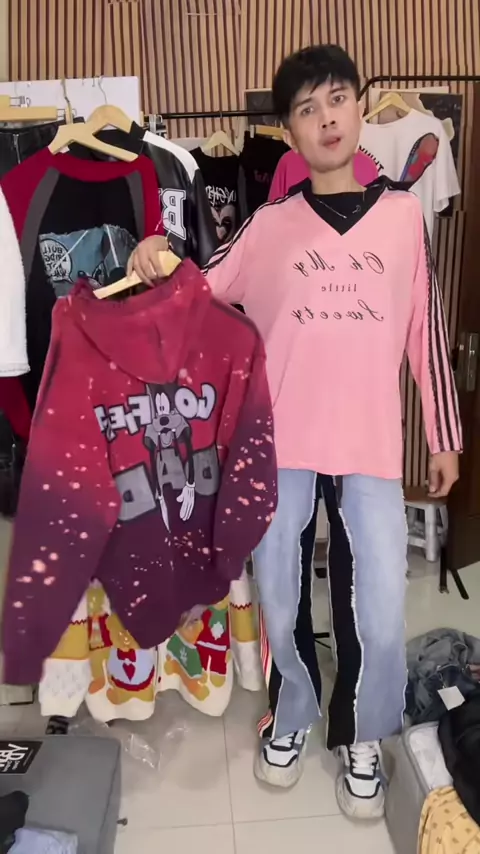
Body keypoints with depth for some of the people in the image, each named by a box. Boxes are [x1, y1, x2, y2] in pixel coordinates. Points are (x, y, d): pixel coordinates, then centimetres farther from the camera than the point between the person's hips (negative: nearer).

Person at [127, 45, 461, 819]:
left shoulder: (402, 213, 7)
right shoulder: (269, 224, 6)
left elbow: (426, 328, 9)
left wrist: (444, 434, 10)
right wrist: (154, 260, -14)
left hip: (371, 446, 0)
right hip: (280, 442, 1)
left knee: (379, 612, 2)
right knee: (279, 599, 12)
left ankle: (361, 737, 32)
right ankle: (291, 716, 40)